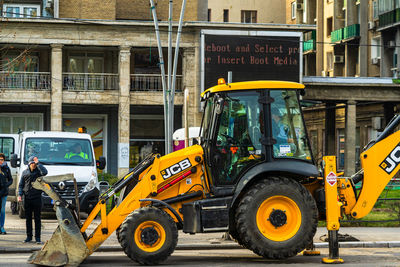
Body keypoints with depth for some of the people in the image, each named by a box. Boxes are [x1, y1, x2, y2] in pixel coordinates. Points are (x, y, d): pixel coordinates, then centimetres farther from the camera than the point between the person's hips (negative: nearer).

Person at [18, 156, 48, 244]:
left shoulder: (38, 171, 1)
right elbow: (21, 185, 12)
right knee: (28, 218, 8)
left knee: (37, 218, 1)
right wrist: (20, 195, -1)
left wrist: (38, 163, -17)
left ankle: (37, 237, 5)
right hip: (27, 198, 3)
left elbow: (44, 172, -23)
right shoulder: (25, 172, 9)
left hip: (37, 198, -3)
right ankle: (29, 237, 16)